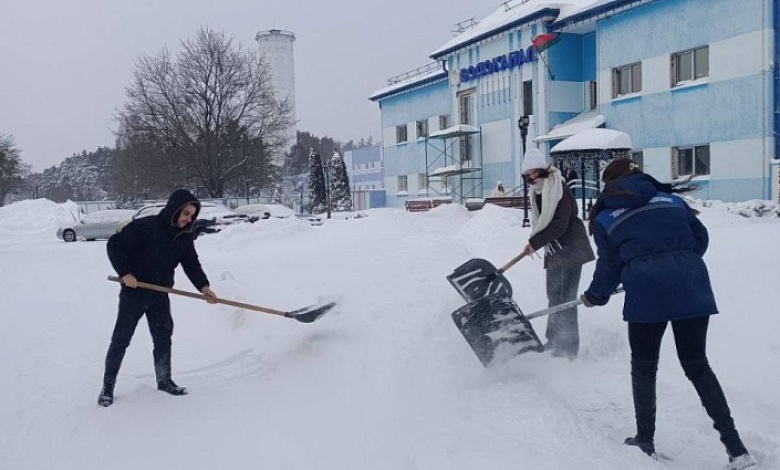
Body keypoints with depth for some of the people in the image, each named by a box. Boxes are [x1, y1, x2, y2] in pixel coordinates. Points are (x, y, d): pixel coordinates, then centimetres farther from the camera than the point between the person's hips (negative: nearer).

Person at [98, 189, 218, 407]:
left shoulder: (185, 236, -3)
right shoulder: (145, 226, -23)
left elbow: (191, 263, 0)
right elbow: (114, 245, -18)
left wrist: (203, 286, -15)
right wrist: (125, 273, -23)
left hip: (160, 295, 6)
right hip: (134, 292, -5)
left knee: (163, 338, 10)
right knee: (121, 340, 3)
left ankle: (164, 381, 24)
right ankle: (107, 387, 15)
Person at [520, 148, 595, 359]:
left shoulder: (560, 190, -18)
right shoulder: (537, 193, 8)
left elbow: (559, 225, -24)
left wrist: (534, 243, -20)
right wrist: (535, 242, -1)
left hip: (571, 250, -9)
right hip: (553, 251, 9)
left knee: (566, 298, -9)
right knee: (554, 296, 16)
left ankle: (569, 347, -3)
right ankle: (554, 341, 28)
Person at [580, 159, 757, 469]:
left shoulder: (604, 219, 12)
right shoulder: (671, 199, 19)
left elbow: (609, 267, 13)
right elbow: (701, 238, 19)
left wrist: (594, 296, 30)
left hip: (646, 292, -3)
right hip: (692, 288, 3)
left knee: (643, 367, 17)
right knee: (697, 365, 14)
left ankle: (646, 442, 22)